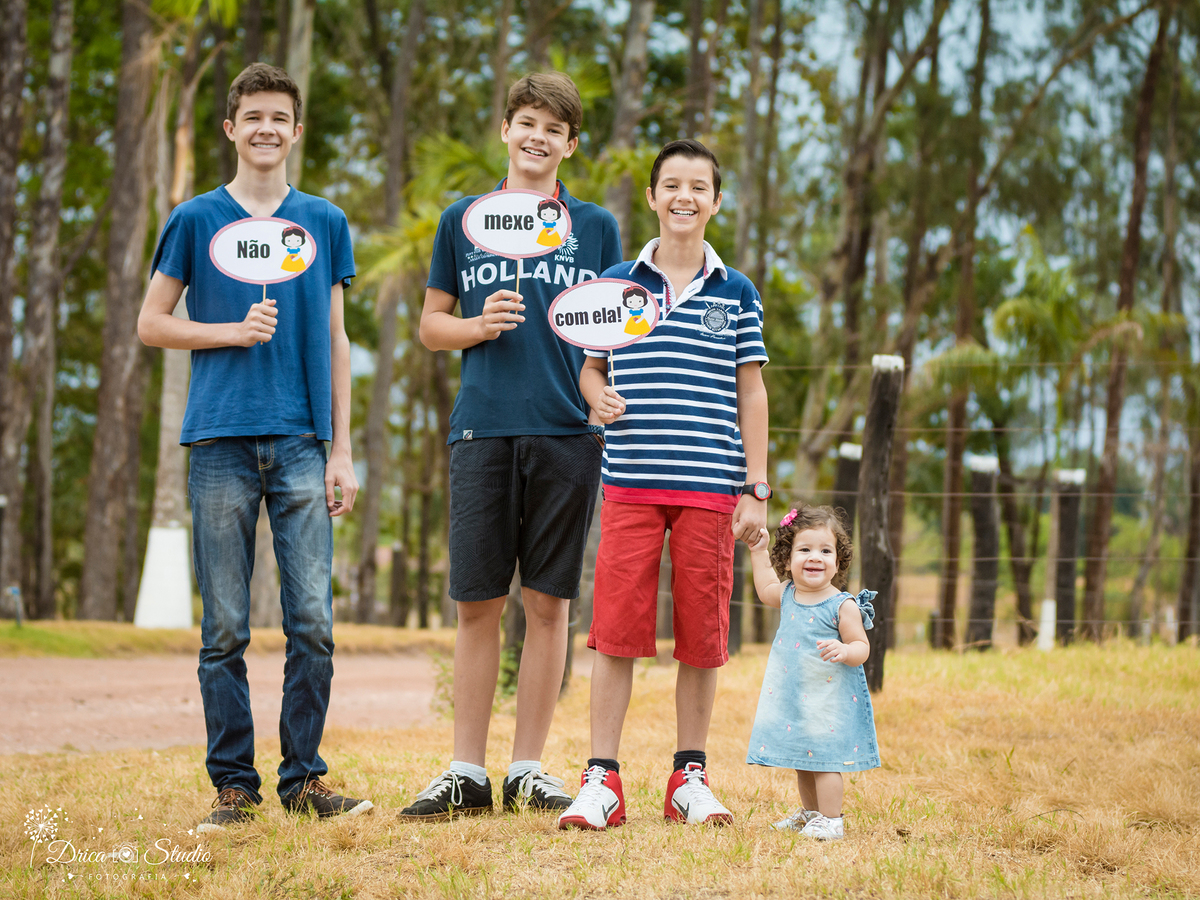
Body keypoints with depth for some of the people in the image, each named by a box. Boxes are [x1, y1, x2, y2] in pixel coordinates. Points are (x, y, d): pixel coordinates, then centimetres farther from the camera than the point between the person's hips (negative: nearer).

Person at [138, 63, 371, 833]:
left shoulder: (325, 222, 12)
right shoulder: (196, 220, 8)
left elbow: (335, 341, 13)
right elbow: (151, 323, 10)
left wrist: (342, 450, 7)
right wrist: (233, 332, -6)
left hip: (303, 443, 1)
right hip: (222, 441, -1)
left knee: (314, 624, -3)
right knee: (226, 629, 1)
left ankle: (304, 776, 7)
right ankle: (234, 783, 9)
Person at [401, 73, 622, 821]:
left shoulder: (596, 228, 10)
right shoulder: (463, 221, 11)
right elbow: (432, 324, 14)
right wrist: (478, 326, -6)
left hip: (569, 433, 0)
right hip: (484, 430, 0)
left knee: (550, 601, 2)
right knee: (478, 603, 0)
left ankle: (529, 770, 10)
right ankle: (467, 774, 6)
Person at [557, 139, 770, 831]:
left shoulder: (736, 293, 8)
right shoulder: (616, 283, 8)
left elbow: (751, 393, 9)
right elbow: (590, 365, 16)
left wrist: (757, 490, 4)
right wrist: (598, 396, -9)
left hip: (711, 487, 0)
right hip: (631, 481, 0)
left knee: (703, 632, 4)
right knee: (617, 626, -4)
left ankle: (691, 776, 15)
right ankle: (602, 780, 2)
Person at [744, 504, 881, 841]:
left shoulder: (843, 606, -15)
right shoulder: (789, 596, 4)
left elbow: (862, 647, -13)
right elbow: (766, 589, 28)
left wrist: (844, 651, -34)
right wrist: (758, 552, 28)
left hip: (828, 698, -7)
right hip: (792, 696, 7)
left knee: (824, 757, -8)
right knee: (801, 759, 17)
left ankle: (831, 820, -1)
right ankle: (811, 812, 32)